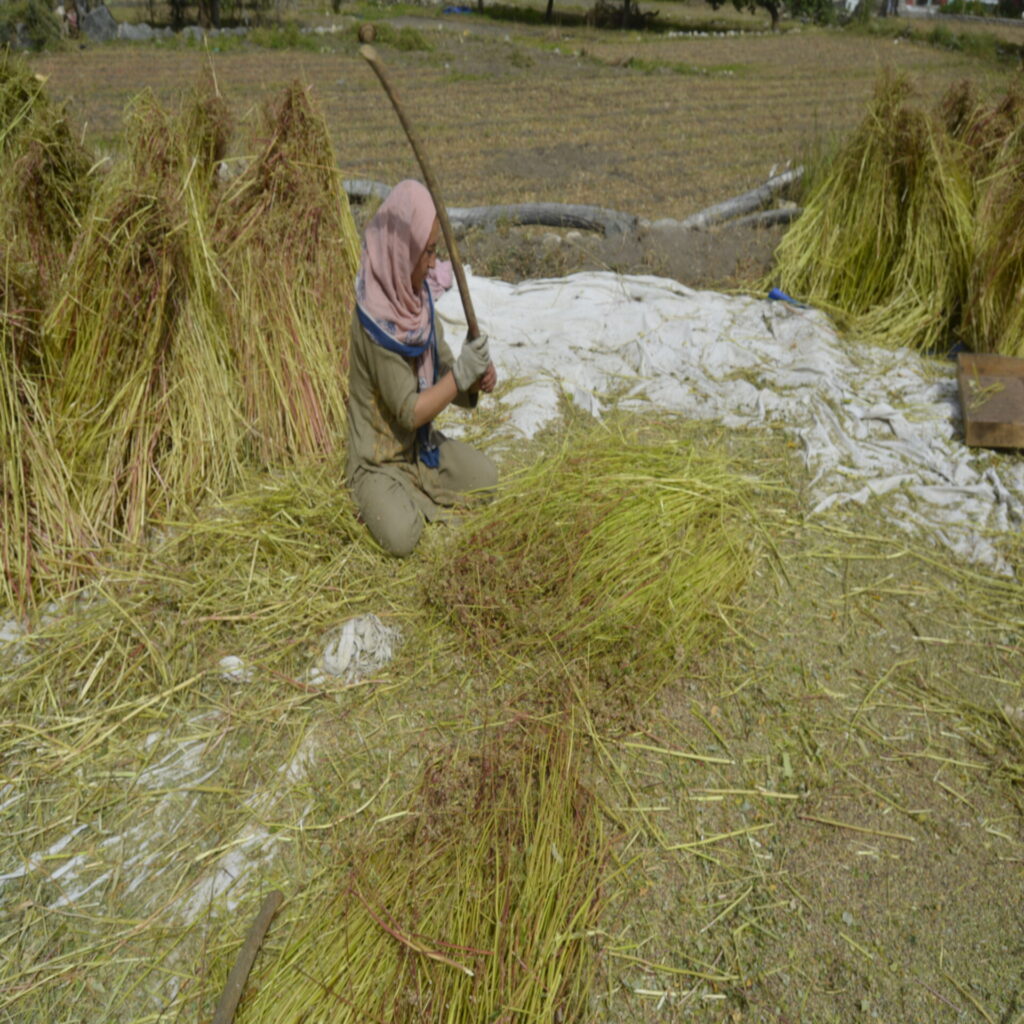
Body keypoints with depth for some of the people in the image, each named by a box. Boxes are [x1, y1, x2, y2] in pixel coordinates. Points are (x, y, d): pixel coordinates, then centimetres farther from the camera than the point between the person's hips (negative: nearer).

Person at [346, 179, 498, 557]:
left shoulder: (418, 297, -2)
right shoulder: (375, 318, -26)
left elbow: (442, 375, 3)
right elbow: (409, 412, -25)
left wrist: (478, 377, -16)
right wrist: (461, 374, -26)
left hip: (423, 443, 7)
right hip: (380, 458, -7)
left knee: (489, 477, -1)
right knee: (402, 536, -26)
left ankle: (416, 492, 17)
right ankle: (373, 498, 6)